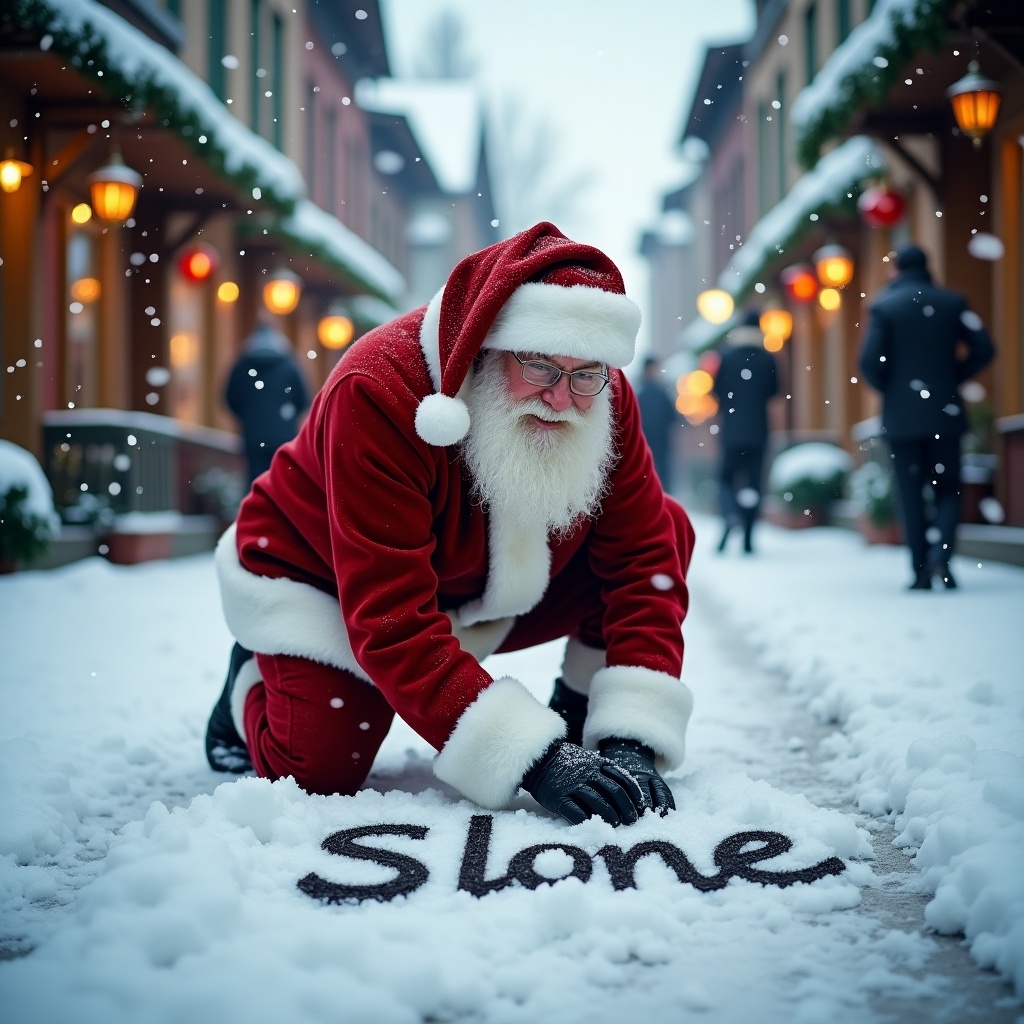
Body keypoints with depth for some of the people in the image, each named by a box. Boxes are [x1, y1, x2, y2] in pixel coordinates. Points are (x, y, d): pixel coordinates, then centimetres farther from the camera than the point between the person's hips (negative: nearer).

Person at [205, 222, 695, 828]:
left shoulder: (602, 398, -20)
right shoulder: (379, 392, -37)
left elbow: (643, 559, -20)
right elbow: (393, 622, -41)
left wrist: (633, 735, -34)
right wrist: (531, 760, -48)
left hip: (484, 595, 4)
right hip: (322, 583, -4)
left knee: (669, 529, -12)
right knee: (320, 769, -23)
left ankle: (579, 714, 8)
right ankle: (253, 685, 12)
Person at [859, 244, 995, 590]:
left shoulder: (883, 306, -3)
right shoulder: (952, 302, 4)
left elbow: (870, 361, -11)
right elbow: (983, 349, -2)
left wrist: (887, 388, 7)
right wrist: (954, 377, 10)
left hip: (901, 416, -1)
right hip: (944, 413, 1)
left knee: (911, 495, 5)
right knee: (948, 489, 10)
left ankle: (921, 572, 3)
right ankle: (941, 552, -14)